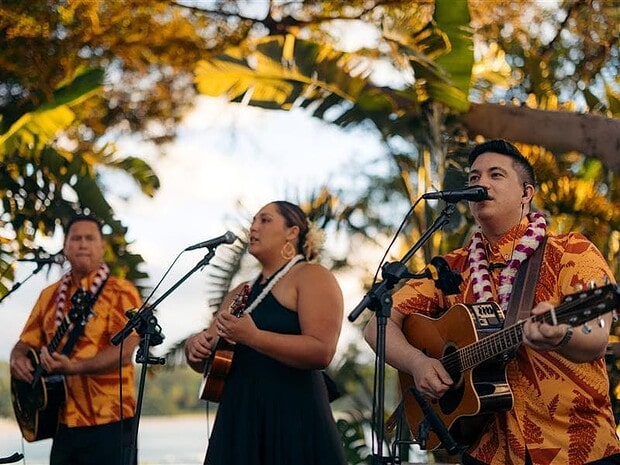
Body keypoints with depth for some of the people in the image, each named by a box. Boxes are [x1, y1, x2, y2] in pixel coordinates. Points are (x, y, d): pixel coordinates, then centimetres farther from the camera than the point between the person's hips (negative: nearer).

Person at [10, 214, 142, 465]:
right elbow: (26, 343, 18)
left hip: (109, 422, -5)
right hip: (62, 421, 5)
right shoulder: (49, 296, 14)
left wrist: (73, 367, -27)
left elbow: (124, 352, -15)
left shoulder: (121, 293, -4)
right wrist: (18, 360, -6)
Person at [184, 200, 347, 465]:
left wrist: (253, 337, -25)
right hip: (238, 421, 7)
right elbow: (203, 361, 20)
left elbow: (322, 351, -18)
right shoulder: (242, 292, 18)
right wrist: (196, 346, -3)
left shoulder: (311, 277, -3)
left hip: (292, 419, -7)